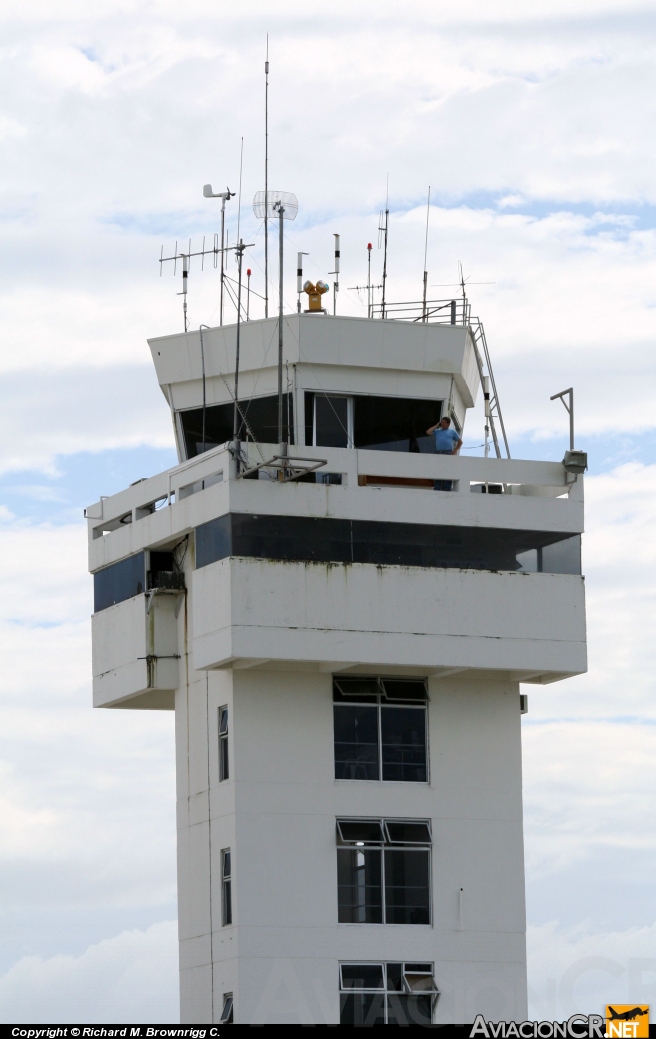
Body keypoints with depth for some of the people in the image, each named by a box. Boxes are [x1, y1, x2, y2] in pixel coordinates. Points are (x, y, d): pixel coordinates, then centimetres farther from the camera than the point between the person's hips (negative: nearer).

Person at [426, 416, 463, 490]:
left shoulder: (452, 432, 16)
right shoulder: (437, 431, 22)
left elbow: (460, 442, 17)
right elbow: (428, 432, 8)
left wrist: (455, 450, 3)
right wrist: (436, 426, 14)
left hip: (448, 453, -2)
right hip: (438, 453, 2)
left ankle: (447, 489, -9)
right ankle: (437, 489, -3)